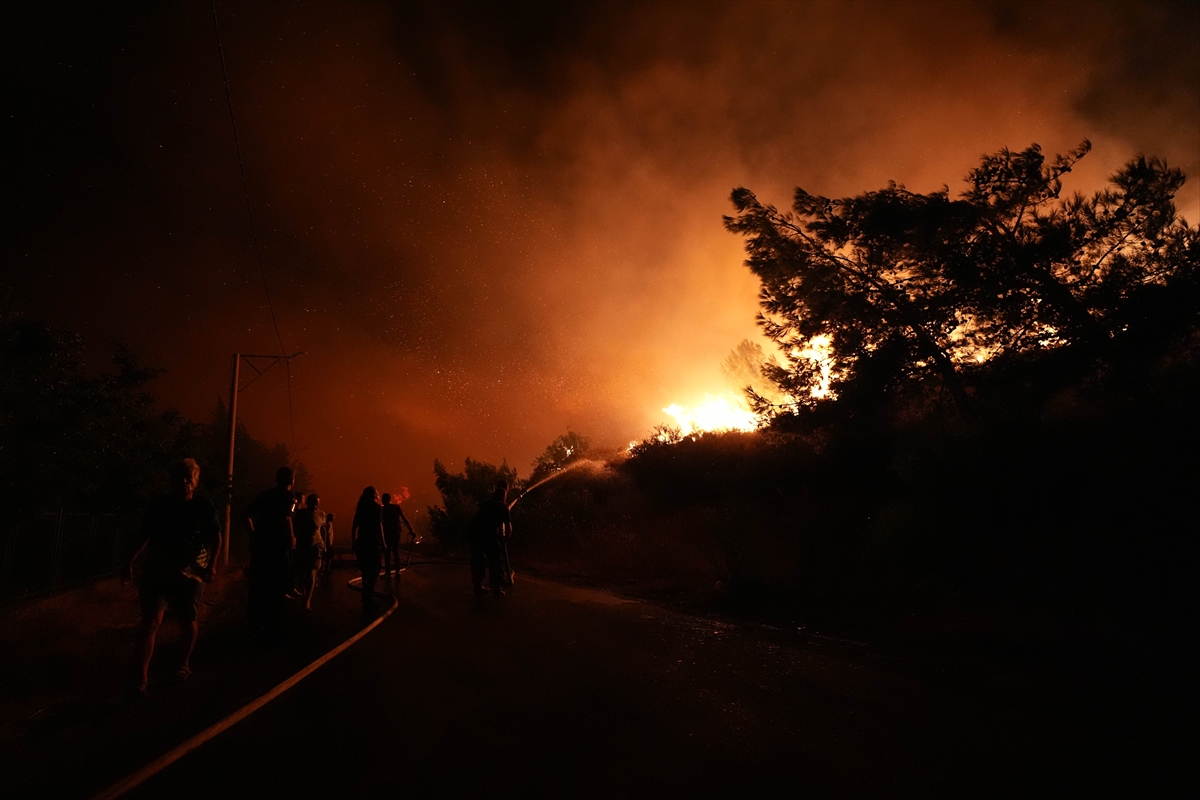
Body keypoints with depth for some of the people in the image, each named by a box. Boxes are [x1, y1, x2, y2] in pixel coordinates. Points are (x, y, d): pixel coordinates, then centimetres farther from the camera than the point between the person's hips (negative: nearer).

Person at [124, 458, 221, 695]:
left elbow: (215, 537, -1)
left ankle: (185, 662, 32)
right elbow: (144, 535, 9)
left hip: (191, 572, 0)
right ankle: (142, 676, -1)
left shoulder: (204, 506, -3)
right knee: (151, 620, -8)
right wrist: (131, 562, 4)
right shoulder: (158, 505, 1)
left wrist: (212, 564, -12)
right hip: (158, 570, 1)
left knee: (188, 620, 8)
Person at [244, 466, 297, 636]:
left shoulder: (265, 495, 12)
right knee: (276, 586, 4)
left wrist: (254, 536, 16)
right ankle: (271, 625, 6)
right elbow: (286, 518, -26)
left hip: (259, 544, 6)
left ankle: (255, 624, 22)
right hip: (276, 547, -6)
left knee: (258, 585, 13)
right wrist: (291, 538, -13)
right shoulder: (287, 496, -9)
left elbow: (247, 514, 13)